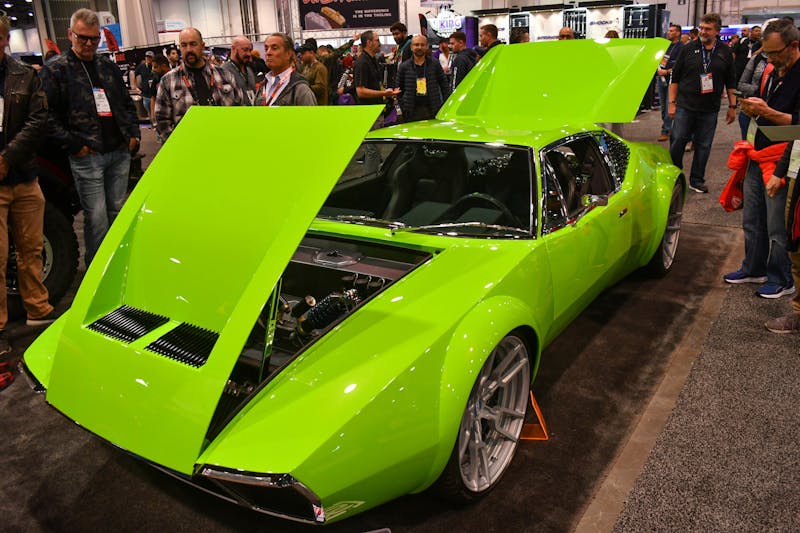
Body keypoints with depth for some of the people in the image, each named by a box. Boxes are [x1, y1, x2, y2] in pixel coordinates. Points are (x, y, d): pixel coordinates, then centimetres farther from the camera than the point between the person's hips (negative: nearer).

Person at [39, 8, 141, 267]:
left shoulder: (108, 66, 16)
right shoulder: (54, 69, -1)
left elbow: (127, 104, 24)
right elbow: (48, 116, -6)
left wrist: (133, 134, 10)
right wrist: (74, 145, -12)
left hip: (120, 153, 5)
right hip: (87, 156, -5)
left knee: (118, 212, 12)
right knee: (96, 217, -4)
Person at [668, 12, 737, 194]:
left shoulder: (725, 53, 8)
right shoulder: (688, 49, 3)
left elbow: (731, 82, 13)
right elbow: (675, 78, 4)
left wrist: (732, 106, 9)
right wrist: (672, 103, -1)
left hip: (710, 110, 2)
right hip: (685, 106, -2)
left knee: (704, 146, 6)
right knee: (677, 143, -2)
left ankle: (697, 181, 16)